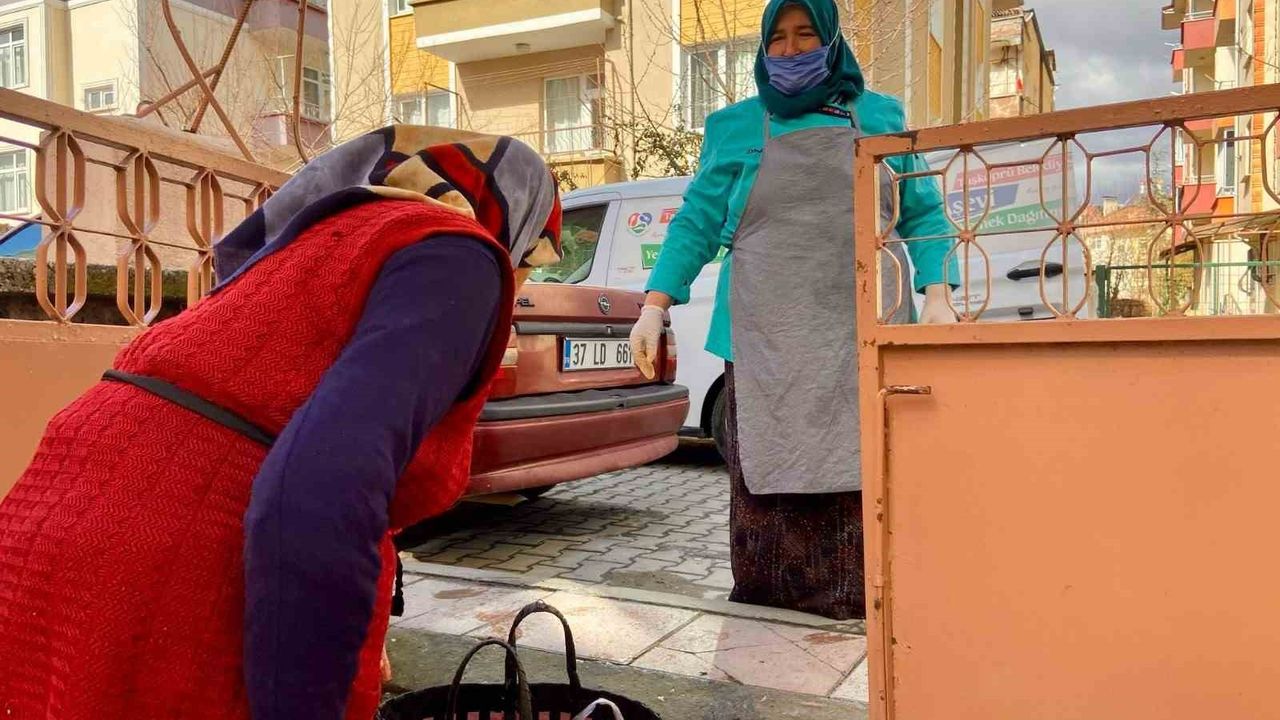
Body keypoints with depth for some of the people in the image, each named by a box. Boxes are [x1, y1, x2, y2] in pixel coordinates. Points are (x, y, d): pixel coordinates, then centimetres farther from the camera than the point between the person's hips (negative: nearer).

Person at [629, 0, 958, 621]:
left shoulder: (882, 118, 14)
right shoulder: (735, 127, 12)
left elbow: (921, 214, 15)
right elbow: (696, 222, 11)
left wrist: (936, 297, 2)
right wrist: (654, 307, 2)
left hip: (862, 335, 1)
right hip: (766, 336, 0)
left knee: (862, 468, -2)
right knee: (768, 465, -3)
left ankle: (861, 596, 8)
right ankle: (769, 598, 7)